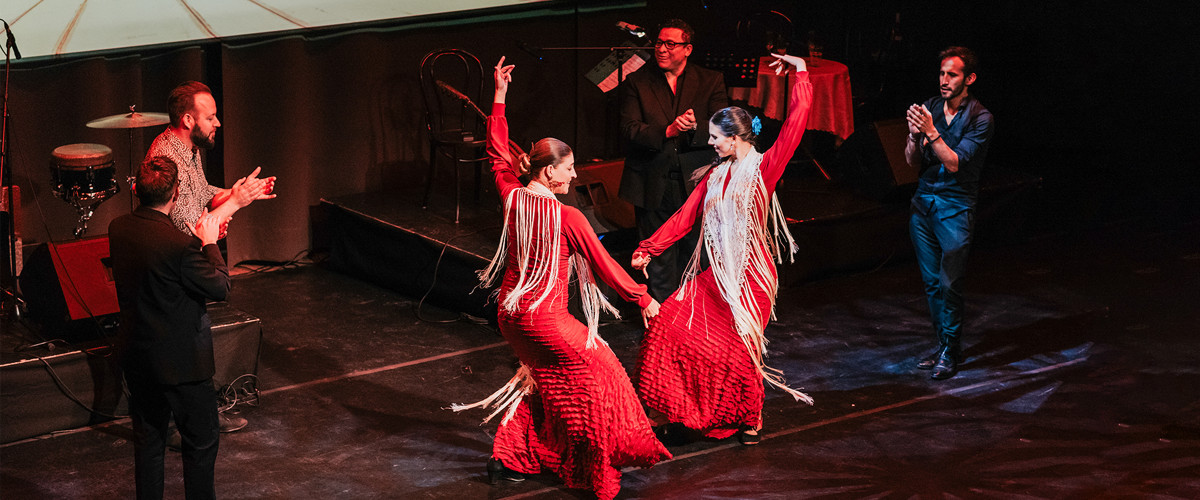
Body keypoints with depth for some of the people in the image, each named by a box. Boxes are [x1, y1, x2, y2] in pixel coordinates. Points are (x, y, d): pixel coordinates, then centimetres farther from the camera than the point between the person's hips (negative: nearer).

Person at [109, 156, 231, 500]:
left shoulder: (118, 229, -6)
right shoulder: (180, 245, -28)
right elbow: (220, 288, -17)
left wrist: (198, 240, 8)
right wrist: (209, 243, -5)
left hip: (137, 356, 7)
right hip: (181, 361, -7)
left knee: (147, 441, 20)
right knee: (200, 444, 10)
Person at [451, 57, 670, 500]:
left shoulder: (512, 197, -1)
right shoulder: (567, 218, -19)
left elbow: (498, 154, 16)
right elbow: (603, 265, -11)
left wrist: (499, 97, 20)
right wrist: (643, 298, 1)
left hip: (510, 310, 8)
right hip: (544, 315, -8)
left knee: (542, 373, 26)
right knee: (594, 370, 8)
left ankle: (510, 456, 25)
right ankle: (602, 464, 12)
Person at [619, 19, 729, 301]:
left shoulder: (710, 82, 4)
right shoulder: (637, 82, 4)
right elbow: (629, 129, -7)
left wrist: (694, 129, -25)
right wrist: (667, 132, -23)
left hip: (694, 184, 0)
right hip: (653, 188, 0)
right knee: (658, 258, 5)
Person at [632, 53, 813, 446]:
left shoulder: (763, 169, -8)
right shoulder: (714, 176, 12)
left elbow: (794, 126, -17)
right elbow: (685, 217, 11)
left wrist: (801, 75, -17)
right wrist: (648, 249, 5)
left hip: (749, 275, -6)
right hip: (715, 274, 6)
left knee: (738, 351, -2)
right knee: (670, 327, -5)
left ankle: (749, 420, 23)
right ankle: (680, 415, 6)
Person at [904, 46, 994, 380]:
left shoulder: (979, 118, -9)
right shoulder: (930, 108, 5)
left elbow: (954, 163, -17)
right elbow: (913, 163, 4)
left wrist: (931, 131, -25)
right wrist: (914, 135, -16)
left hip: (955, 205, -5)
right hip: (923, 202, 5)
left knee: (949, 284, -7)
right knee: (931, 282, 9)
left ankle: (951, 352, 5)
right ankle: (942, 345, 21)